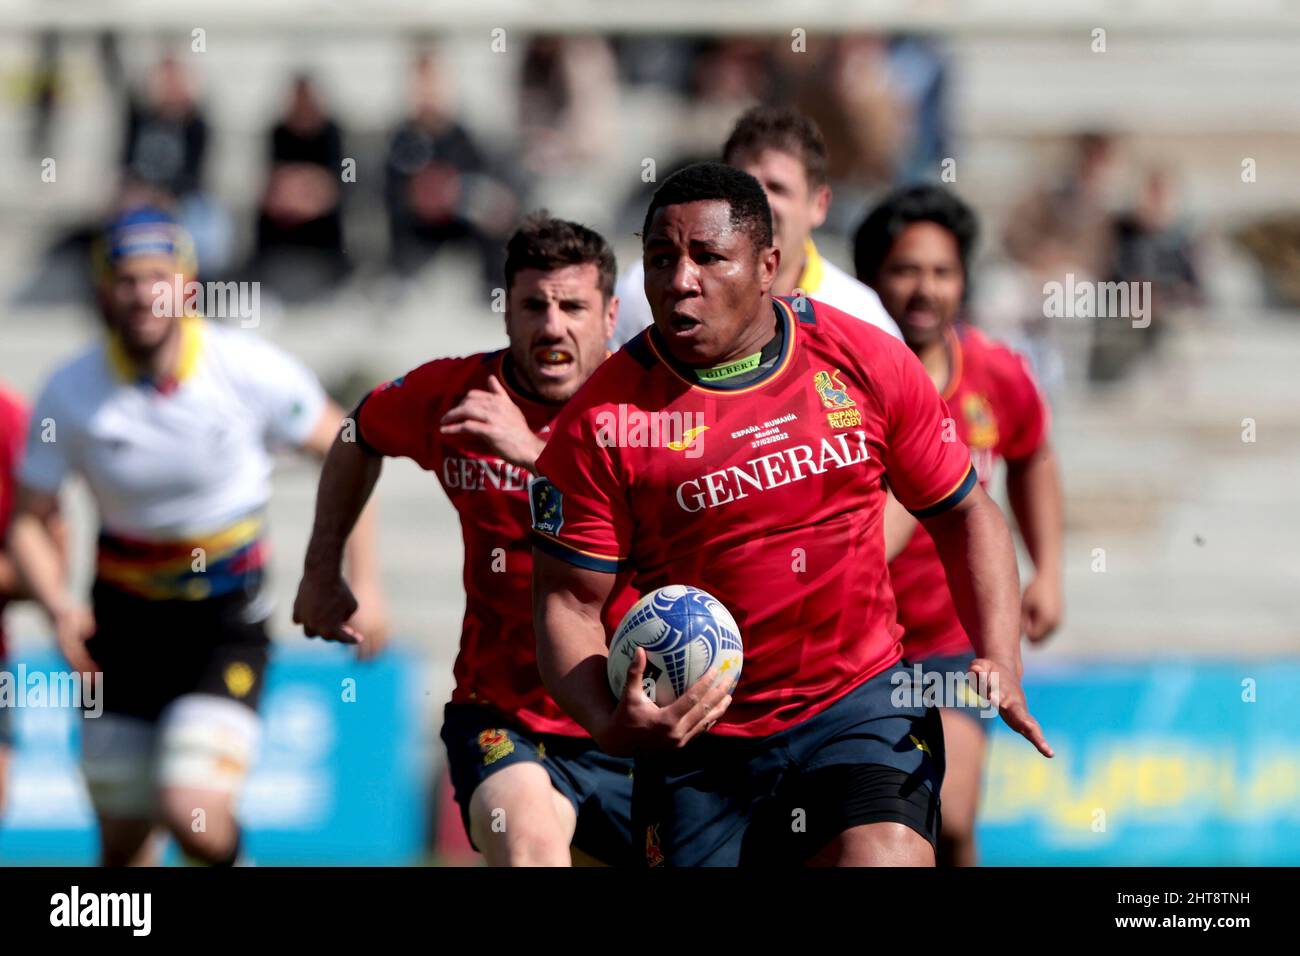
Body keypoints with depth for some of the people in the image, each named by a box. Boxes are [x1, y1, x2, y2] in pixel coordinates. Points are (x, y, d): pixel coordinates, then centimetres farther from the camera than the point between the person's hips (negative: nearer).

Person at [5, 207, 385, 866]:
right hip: (124, 622, 2)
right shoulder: (69, 393, -10)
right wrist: (58, 606, -20)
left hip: (228, 619, -2)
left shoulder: (250, 370, -14)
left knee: (193, 813, -20)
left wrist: (362, 581, -5)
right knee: (123, 845, 5)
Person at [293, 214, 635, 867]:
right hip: (501, 713, 0)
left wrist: (533, 450, -39)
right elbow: (361, 437, 22)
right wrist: (321, 570, 18)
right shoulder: (450, 394, -1)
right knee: (524, 841, -31)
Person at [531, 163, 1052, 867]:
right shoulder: (602, 421, -7)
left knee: (883, 857, -26)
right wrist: (611, 725, -23)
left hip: (862, 703, -1)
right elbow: (568, 601, -4)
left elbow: (963, 513, 10)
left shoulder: (867, 363, -1)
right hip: (696, 733, 1)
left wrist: (999, 662, -5)